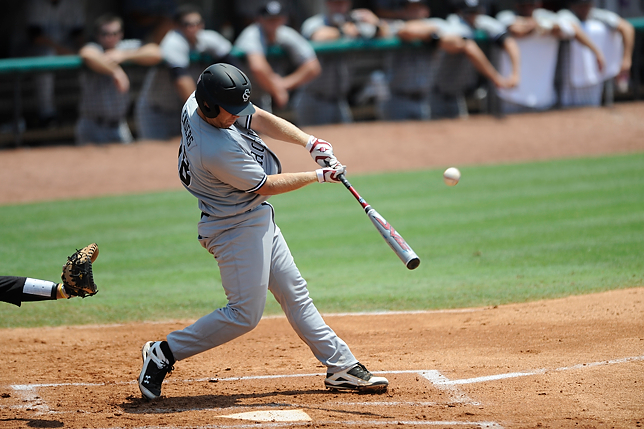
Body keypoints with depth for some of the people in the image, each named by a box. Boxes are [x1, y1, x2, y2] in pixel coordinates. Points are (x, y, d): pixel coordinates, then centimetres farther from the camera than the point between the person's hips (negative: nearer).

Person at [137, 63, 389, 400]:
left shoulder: (196, 103, -8)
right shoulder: (217, 151, -33)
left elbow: (260, 119, 0)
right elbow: (265, 185, -20)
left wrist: (309, 142, -11)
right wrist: (319, 176, -10)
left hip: (257, 220, 10)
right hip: (237, 228, -10)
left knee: (294, 293, 13)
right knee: (245, 314, -6)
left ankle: (341, 366, 20)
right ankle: (163, 354, 3)